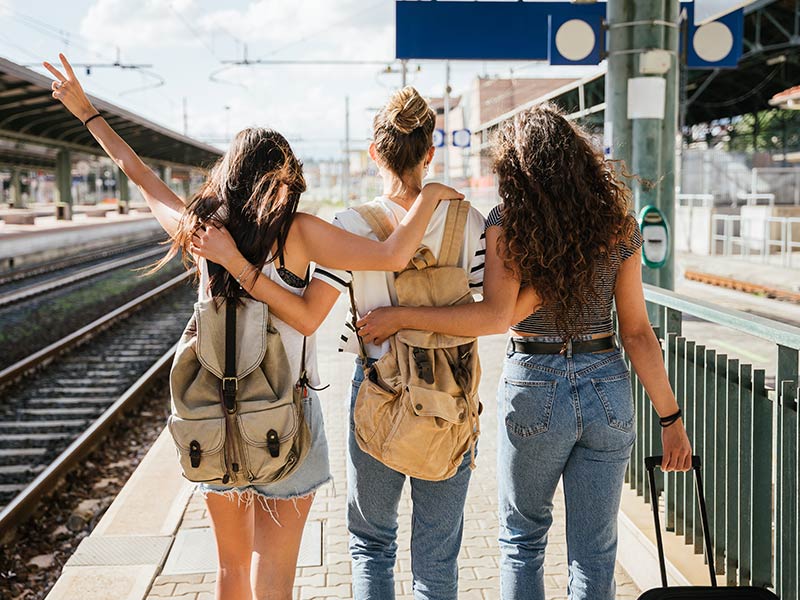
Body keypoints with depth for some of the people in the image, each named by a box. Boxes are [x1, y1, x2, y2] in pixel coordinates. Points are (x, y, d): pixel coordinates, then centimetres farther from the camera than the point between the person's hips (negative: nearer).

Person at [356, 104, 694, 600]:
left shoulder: (508, 221, -9)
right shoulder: (618, 225, 0)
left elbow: (497, 316, -21)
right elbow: (637, 332, 0)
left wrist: (401, 317, -14)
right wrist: (671, 419, 6)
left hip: (535, 390, -2)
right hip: (607, 390, 3)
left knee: (522, 539, 20)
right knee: (594, 553, 13)